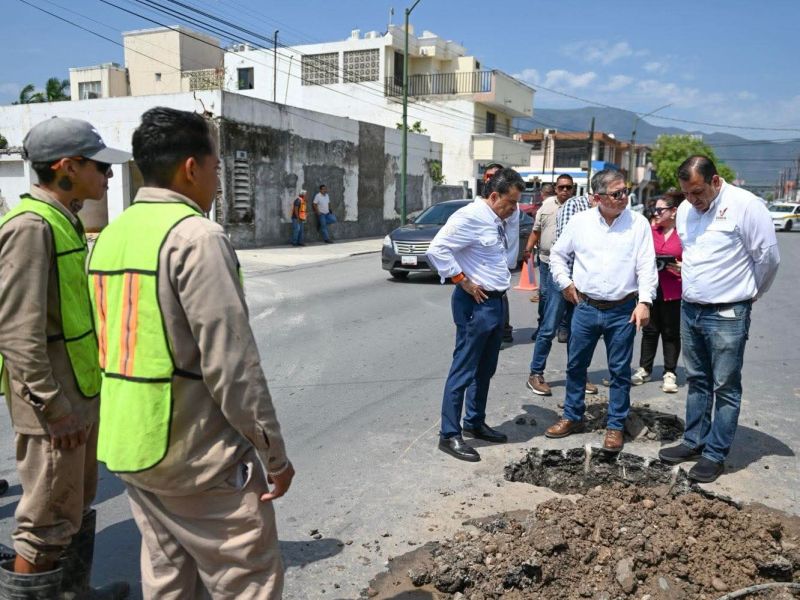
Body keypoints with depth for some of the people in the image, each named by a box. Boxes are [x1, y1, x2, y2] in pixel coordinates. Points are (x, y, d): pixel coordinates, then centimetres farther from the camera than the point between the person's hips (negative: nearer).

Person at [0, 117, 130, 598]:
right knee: (49, 521, 3)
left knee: (78, 505, 22)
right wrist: (53, 405, -21)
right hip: (54, 403, -10)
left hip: (81, 394, 10)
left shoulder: (65, 219, 11)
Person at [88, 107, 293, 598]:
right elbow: (231, 362, -21)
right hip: (199, 456, -8)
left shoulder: (110, 237, 8)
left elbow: (114, 343, 13)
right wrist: (274, 453, -13)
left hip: (129, 446, 9)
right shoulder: (196, 236, -18)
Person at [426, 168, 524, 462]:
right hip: (475, 304, -10)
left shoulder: (499, 219, 12)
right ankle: (449, 435, 6)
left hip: (496, 302, 10)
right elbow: (437, 250, -24)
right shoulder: (470, 216, -17)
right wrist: (463, 282, -20)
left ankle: (475, 422, 32)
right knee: (463, 370, -3)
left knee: (485, 370, 18)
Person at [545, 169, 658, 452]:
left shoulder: (638, 223, -2)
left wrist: (644, 301, -15)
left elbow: (647, 266, -6)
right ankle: (572, 417, 28)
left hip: (622, 311, -1)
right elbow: (558, 255, 14)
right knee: (576, 365, 11)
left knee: (620, 371, 6)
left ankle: (615, 426, 20)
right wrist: (565, 283, 4)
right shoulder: (580, 221, 1)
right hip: (586, 307, 2)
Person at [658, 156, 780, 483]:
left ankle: (715, 455, 12)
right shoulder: (685, 210, 6)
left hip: (727, 315, -6)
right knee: (697, 381, 16)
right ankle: (694, 442, 29)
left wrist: (750, 293, 3)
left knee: (725, 388, 3)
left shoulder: (745, 205, -15)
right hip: (690, 310, 7)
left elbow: (768, 256, -9)